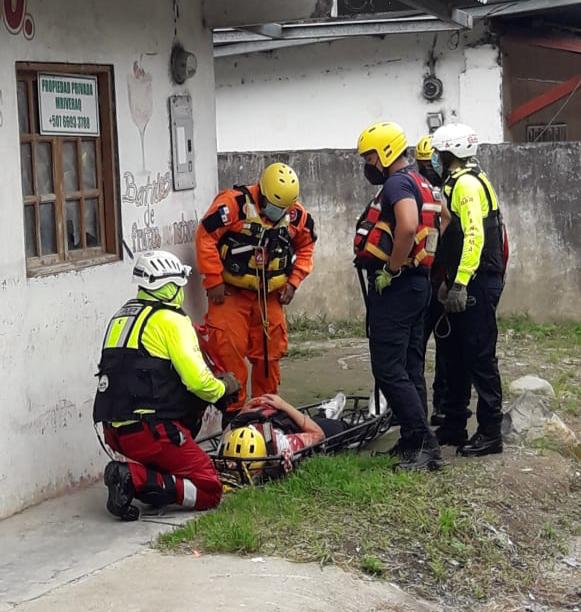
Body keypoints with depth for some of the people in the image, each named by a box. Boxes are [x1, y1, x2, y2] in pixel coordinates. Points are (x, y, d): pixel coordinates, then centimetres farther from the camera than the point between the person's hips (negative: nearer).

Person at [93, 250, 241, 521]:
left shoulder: (122, 316, 18)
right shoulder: (170, 319, -7)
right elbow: (197, 380, -15)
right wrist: (223, 389, 7)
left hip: (115, 431, 8)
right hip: (150, 430, -8)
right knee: (209, 492, 1)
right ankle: (137, 479, -18)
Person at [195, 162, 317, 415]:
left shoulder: (297, 215, -1)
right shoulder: (234, 204, -18)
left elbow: (305, 248, 15)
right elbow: (206, 238, -16)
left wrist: (293, 282, 4)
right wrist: (214, 282, -13)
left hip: (269, 296, 4)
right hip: (231, 292, -4)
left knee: (269, 352, 9)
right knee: (229, 350, -9)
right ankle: (233, 408, 0)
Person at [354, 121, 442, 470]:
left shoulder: (397, 183, -13)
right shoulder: (420, 184, 19)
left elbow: (407, 227, -31)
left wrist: (391, 269, -21)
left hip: (396, 286, -10)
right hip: (418, 284, 10)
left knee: (389, 370, -9)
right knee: (410, 368, 13)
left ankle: (423, 444, -11)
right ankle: (414, 442, 18)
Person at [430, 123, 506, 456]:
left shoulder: (467, 183, -14)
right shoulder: (461, 182, 18)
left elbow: (475, 236, -25)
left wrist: (461, 284, -28)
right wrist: (450, 280, 25)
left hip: (478, 283, -11)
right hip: (467, 283, 11)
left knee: (480, 357, -6)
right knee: (457, 355, 15)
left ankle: (491, 433, 0)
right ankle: (454, 426, 23)